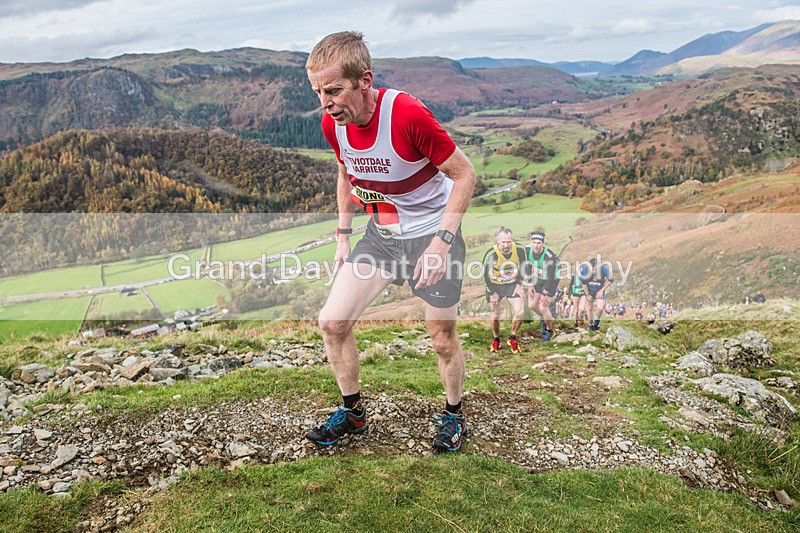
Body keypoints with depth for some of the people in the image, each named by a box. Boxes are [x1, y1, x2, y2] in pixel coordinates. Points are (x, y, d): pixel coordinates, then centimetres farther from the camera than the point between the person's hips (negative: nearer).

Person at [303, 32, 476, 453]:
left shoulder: (408, 115, -28)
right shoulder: (333, 123, -9)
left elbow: (464, 174, -19)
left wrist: (441, 243, -22)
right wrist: (343, 237, 8)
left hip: (432, 235, -5)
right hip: (381, 235, 5)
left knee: (443, 340, 5)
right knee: (332, 322, -1)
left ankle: (453, 415, 34)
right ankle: (353, 412, 21)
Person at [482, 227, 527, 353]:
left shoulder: (519, 250, -17)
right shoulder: (491, 254, -26)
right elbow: (486, 275, -14)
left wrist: (519, 284, -4)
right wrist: (492, 293, -9)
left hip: (512, 284, 2)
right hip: (495, 285, -2)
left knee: (520, 312, -12)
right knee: (495, 316, 3)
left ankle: (512, 338, 12)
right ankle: (496, 340, 30)